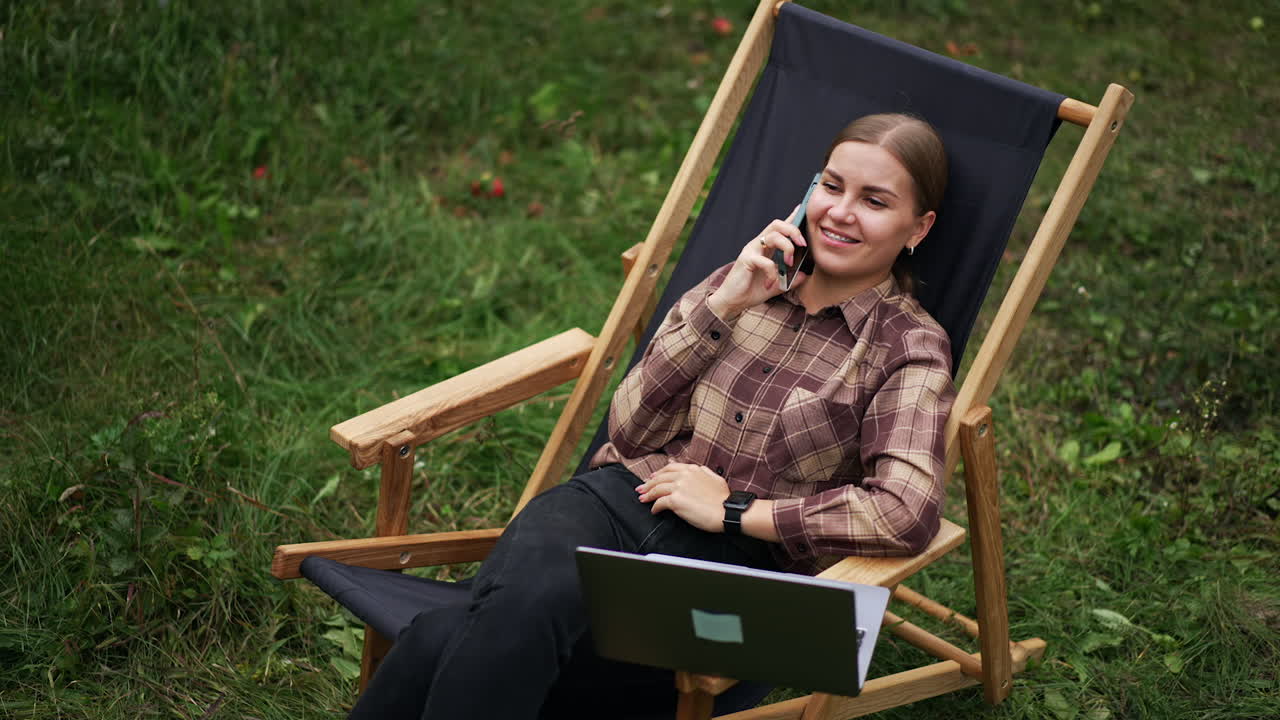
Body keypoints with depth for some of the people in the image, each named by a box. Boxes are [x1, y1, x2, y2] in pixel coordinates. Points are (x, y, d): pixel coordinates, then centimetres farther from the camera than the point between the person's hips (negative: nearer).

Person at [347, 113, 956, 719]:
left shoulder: (911, 347, 3)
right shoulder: (746, 282, 15)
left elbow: (906, 514, -13)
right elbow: (630, 429, 7)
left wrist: (733, 510, -11)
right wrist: (722, 307, -3)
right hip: (619, 497, 3)